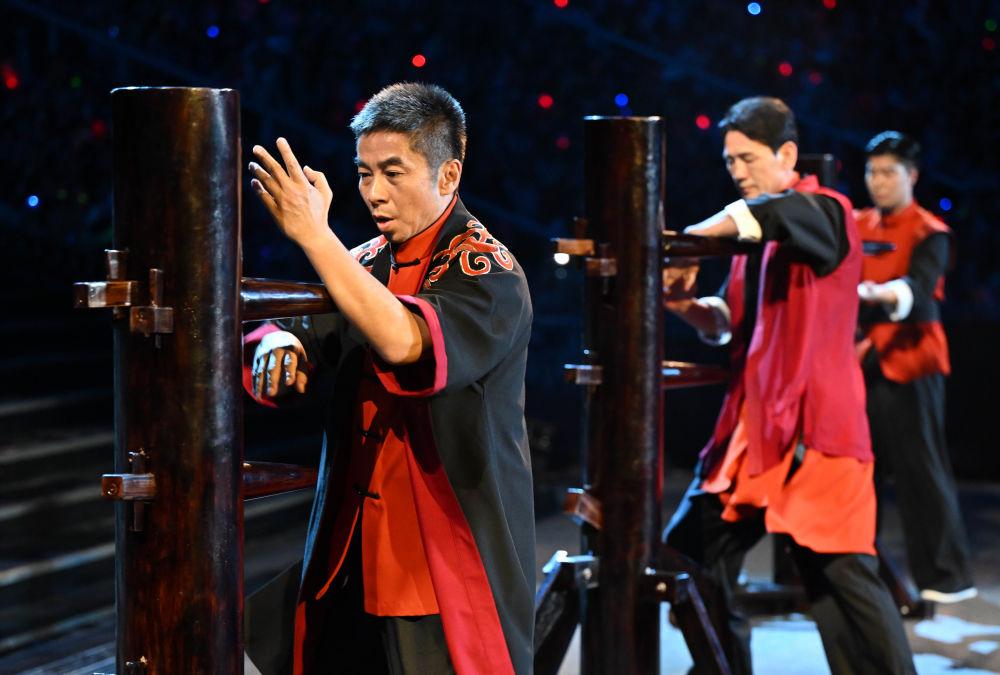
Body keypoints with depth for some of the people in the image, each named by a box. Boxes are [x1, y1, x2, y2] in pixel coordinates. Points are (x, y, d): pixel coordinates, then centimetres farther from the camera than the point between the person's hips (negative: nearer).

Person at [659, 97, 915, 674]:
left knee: (842, 575, -10)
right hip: (752, 427, 8)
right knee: (692, 553, 8)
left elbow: (764, 213, -30)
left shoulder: (826, 211, -7)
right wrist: (688, 303, 0)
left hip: (814, 432, -8)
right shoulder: (756, 232, 15)